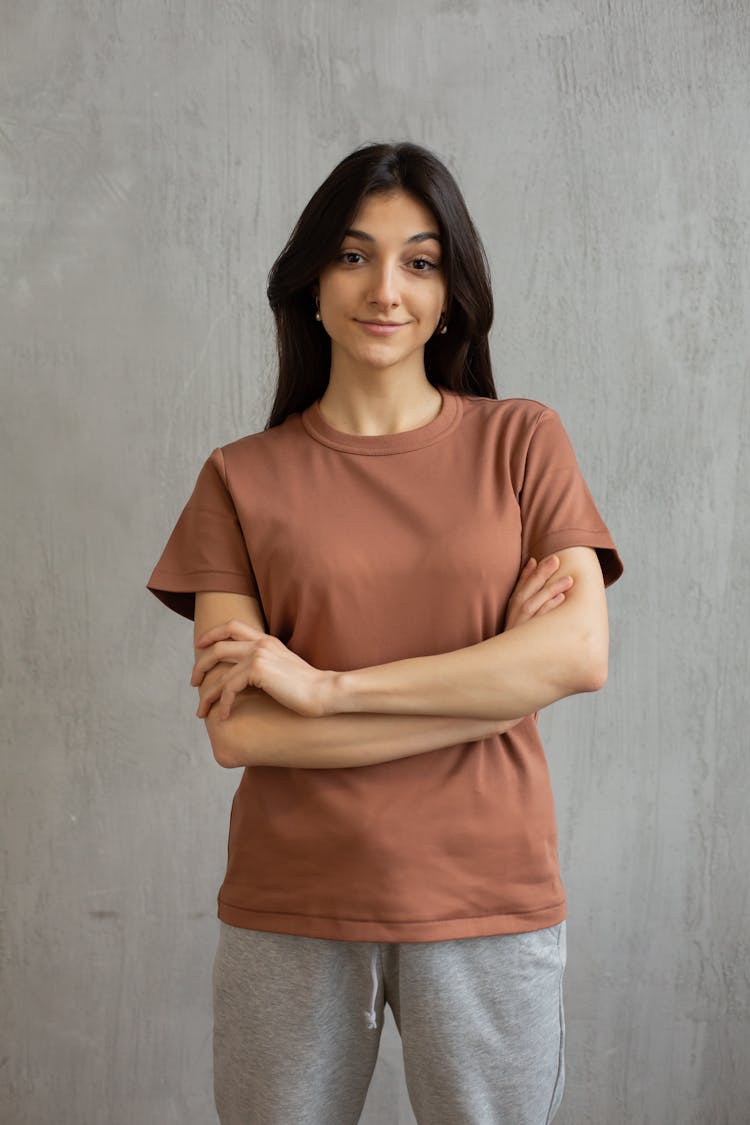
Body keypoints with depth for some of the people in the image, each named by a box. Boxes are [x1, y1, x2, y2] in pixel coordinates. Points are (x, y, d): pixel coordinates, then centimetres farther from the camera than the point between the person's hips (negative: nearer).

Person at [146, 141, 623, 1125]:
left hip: (488, 906, 0)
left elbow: (581, 654, -11)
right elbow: (236, 730, -9)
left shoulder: (521, 441, 2)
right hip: (289, 912, 0)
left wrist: (326, 684, -15)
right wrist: (491, 686, -13)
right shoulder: (242, 478, 1)